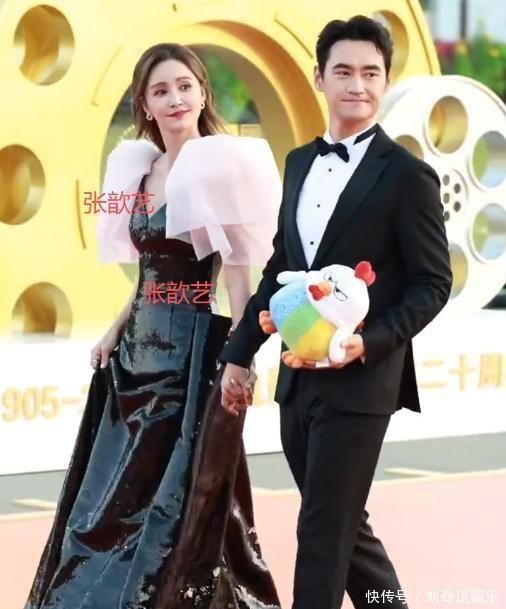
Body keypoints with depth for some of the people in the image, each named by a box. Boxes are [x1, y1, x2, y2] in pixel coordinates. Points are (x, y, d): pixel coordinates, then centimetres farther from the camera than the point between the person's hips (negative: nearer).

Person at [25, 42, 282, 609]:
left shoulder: (218, 166, -11)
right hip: (140, 347, 8)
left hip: (192, 347, -8)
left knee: (176, 499, -2)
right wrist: (116, 330, 13)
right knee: (115, 493, 13)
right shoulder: (142, 168, 11)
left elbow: (237, 271, -14)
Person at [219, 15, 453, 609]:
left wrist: (369, 342, -21)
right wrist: (240, 354, 15)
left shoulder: (407, 176, -9)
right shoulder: (300, 162, 11)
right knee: (342, 524, 15)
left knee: (324, 533, -2)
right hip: (296, 378, 7)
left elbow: (433, 283, -8)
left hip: (358, 381, -7)